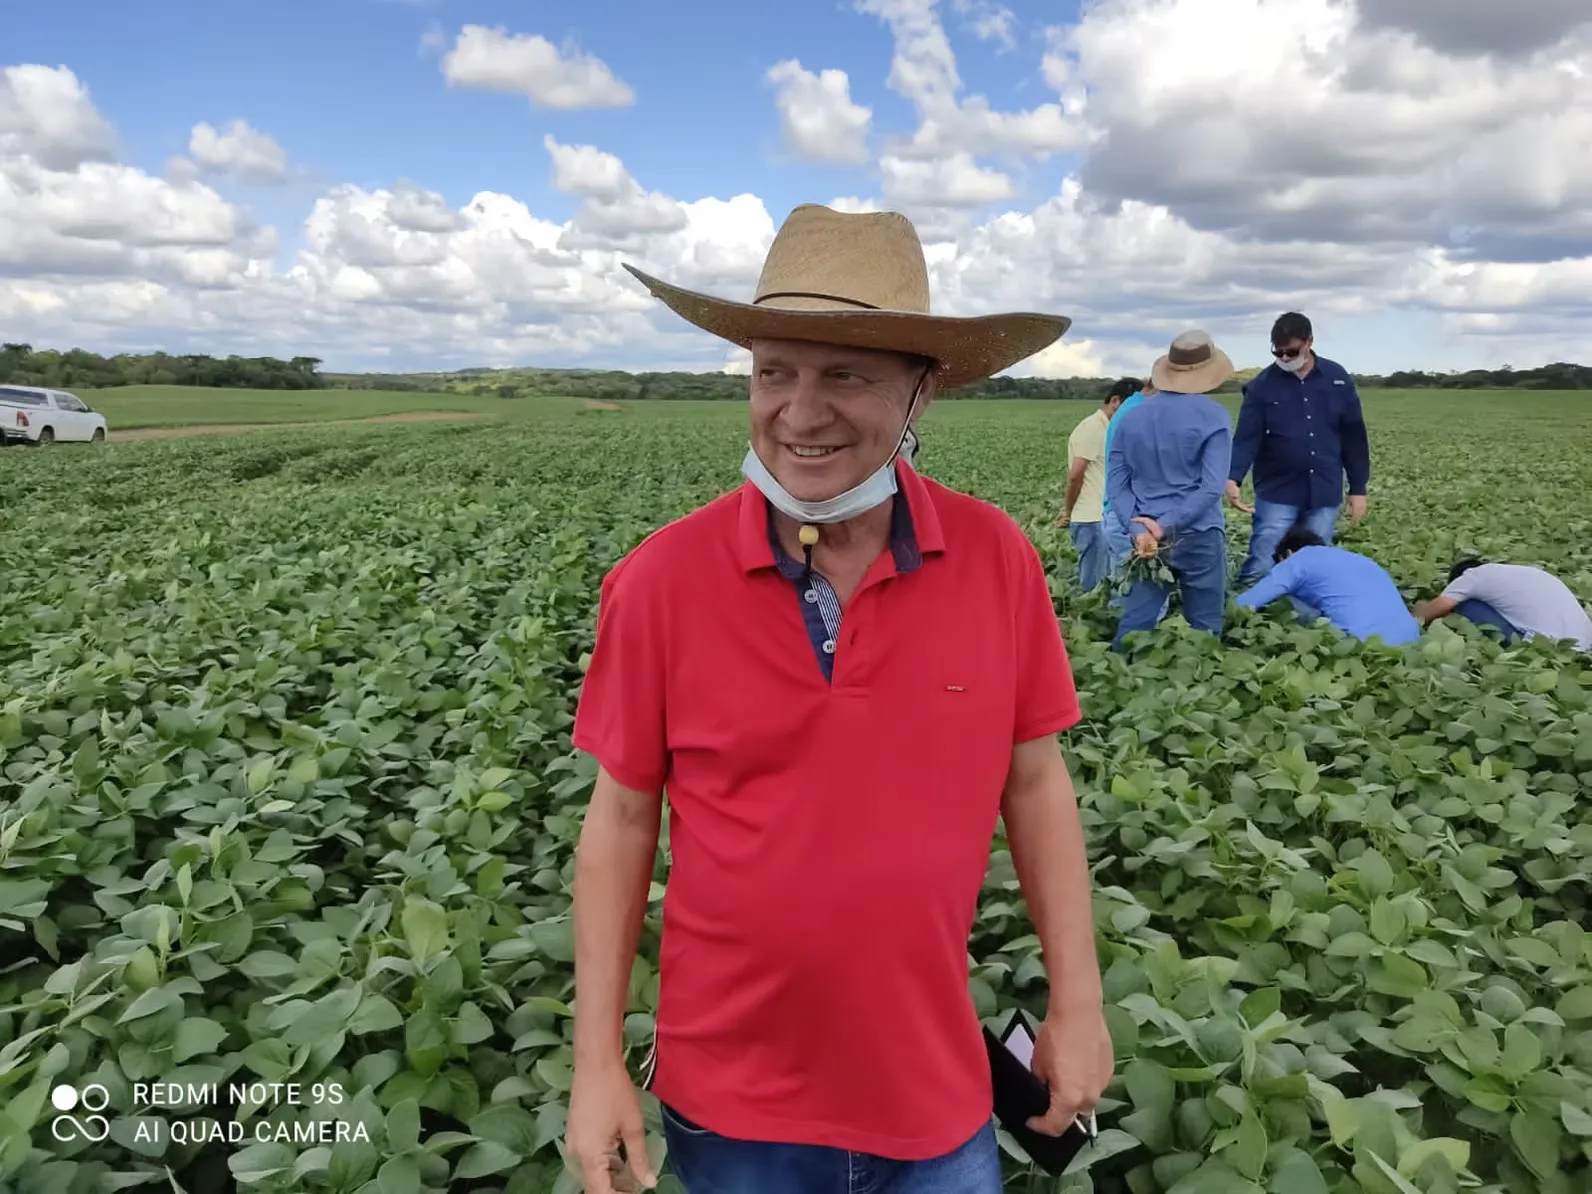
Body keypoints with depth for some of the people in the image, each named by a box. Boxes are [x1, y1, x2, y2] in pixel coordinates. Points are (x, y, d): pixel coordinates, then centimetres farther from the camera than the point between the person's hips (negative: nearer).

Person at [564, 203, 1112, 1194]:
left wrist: (1079, 1002, 2)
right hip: (730, 1097, 0)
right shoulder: (660, 580, -16)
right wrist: (599, 1063, -5)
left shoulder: (999, 558, -12)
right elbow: (621, 819, -7)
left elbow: (1035, 782, -1)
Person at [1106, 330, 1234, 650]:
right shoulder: (1213, 416, -4)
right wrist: (1167, 525, -13)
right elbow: (1211, 487, -13)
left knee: (1133, 625, 7)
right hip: (1199, 536, -3)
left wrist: (1138, 530, -8)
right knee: (1203, 630, 6)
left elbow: (1117, 483, 2)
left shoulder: (1131, 417, 8)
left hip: (1146, 536, 4)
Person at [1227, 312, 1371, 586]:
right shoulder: (1262, 385, -3)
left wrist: (1358, 488, 8)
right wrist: (1233, 479, -26)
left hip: (1324, 494, 2)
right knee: (1259, 566, -9)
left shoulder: (1338, 378, 4)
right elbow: (1246, 438, -9)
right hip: (1277, 493, -2)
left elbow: (1354, 437, 9)